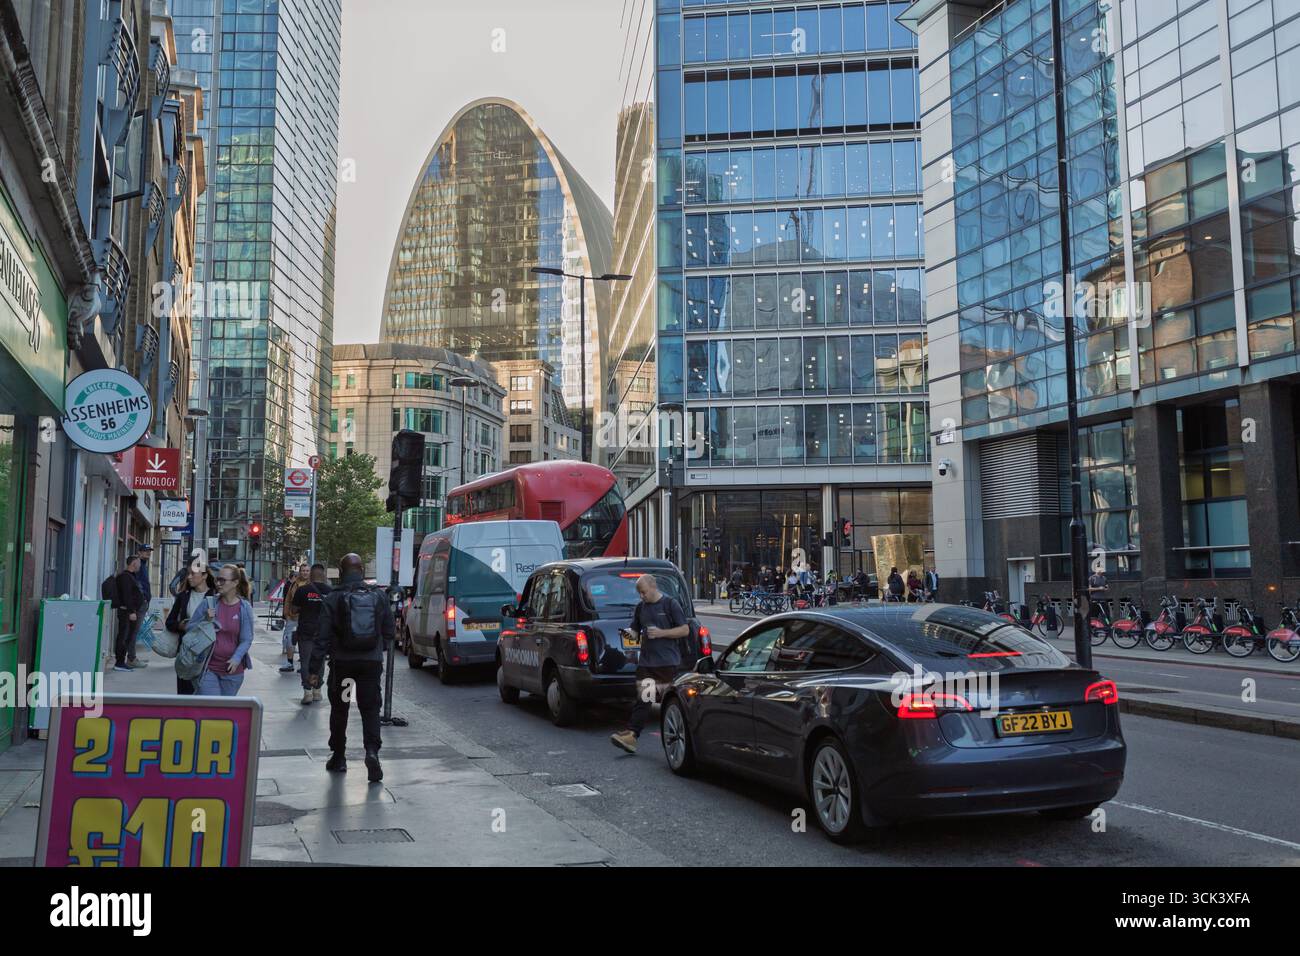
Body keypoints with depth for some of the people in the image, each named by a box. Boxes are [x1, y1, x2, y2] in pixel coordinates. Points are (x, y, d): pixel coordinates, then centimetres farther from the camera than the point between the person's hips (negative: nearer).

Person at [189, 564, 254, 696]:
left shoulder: (245, 608, -1)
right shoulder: (208, 603, 0)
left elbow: (246, 640, -1)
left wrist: (236, 658, -16)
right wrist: (206, 620, -13)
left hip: (232, 670, 1)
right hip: (208, 668, -1)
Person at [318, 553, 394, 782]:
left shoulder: (332, 598, -6)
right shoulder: (379, 596, 2)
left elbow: (323, 636, -8)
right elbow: (389, 631, 6)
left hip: (342, 661, -1)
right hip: (372, 662, 1)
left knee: (339, 709, 14)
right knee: (370, 708, 4)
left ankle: (338, 757, 21)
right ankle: (372, 750, -17)